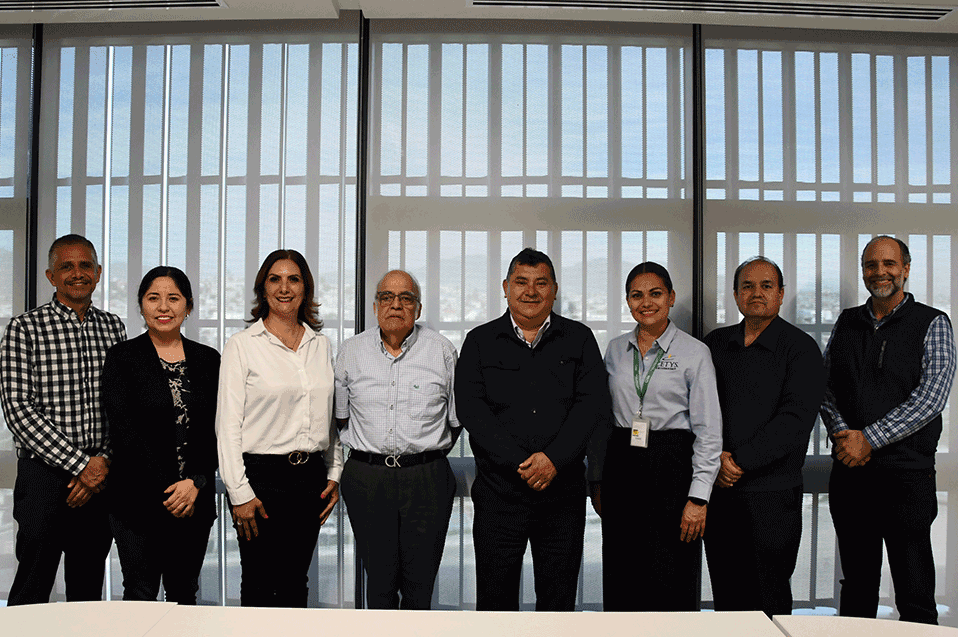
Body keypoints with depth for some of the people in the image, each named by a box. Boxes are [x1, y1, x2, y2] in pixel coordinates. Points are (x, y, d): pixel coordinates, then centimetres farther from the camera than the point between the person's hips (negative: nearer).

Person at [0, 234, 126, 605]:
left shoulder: (113, 327, 9)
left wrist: (103, 463, -6)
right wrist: (81, 464, -15)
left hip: (101, 475, 4)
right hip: (45, 474, -4)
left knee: (89, 590, 14)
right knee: (31, 592, 3)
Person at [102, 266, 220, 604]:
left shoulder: (208, 360, 8)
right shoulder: (122, 357, -1)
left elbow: (217, 430, 4)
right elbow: (123, 429, -8)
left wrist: (196, 483, -10)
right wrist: (166, 490, -12)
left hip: (196, 499, 3)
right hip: (138, 499, -2)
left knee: (184, 595, 10)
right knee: (140, 595, 2)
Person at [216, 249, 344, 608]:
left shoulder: (321, 345, 11)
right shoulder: (242, 345, -3)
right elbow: (228, 424, -7)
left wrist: (334, 474, 11)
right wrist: (240, 493, -12)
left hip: (311, 478, 4)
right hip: (262, 476, -4)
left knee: (296, 584, 11)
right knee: (260, 588, 1)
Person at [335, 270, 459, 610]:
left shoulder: (442, 351, 2)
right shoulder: (351, 352, 6)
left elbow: (457, 420, 8)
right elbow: (339, 416, 15)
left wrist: (426, 454, 8)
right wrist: (370, 450, 11)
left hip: (426, 479, -1)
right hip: (366, 479, 1)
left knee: (420, 583, 4)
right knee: (379, 581, 6)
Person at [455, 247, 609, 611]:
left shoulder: (579, 339, 8)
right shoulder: (480, 342, 5)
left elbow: (593, 402, -2)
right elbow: (470, 408, -5)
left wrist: (554, 457, -16)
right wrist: (521, 462, -15)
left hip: (563, 493, 1)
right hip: (499, 492, 0)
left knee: (559, 600, 10)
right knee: (495, 599, 6)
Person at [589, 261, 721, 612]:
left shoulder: (694, 352, -3)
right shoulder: (615, 349, 10)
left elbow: (709, 430, -5)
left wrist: (698, 497, -11)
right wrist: (597, 479, 11)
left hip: (672, 465, -4)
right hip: (621, 465, 4)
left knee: (670, 585, -1)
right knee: (620, 583, 7)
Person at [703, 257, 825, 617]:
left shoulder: (800, 348, -2)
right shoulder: (714, 344, 12)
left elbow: (795, 418, -13)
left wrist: (740, 460, -15)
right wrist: (715, 458, -8)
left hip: (772, 493, -4)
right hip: (718, 489, 4)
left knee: (768, 604, 3)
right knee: (725, 597, 11)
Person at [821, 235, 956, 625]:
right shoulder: (847, 322, 13)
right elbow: (825, 387, 9)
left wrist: (869, 439, -14)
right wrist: (843, 434, -8)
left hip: (906, 472, -3)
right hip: (849, 470, 4)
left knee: (915, 598, 0)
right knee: (856, 586, 13)